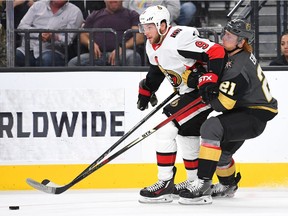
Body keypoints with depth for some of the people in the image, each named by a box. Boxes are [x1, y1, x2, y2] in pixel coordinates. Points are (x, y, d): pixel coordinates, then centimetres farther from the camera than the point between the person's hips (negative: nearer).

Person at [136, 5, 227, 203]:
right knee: (186, 133, 22)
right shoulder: (152, 46, 6)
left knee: (167, 127, -15)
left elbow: (217, 52, -27)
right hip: (188, 92, 10)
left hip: (204, 92, -10)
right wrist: (146, 90, 28)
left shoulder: (180, 38, -24)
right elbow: (157, 70, 27)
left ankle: (165, 184, -13)